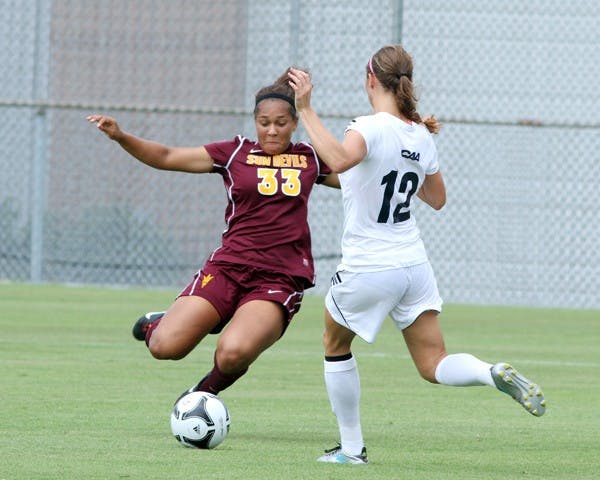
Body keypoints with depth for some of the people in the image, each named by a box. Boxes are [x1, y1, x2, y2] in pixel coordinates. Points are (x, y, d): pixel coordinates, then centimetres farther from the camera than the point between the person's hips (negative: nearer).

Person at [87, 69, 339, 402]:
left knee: (234, 353, -30)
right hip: (229, 268, 1)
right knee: (165, 347, -15)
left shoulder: (310, 159, 10)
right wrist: (120, 136, -8)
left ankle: (208, 390, 6)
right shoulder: (235, 153, 7)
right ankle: (159, 324, 24)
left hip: (280, 280, -1)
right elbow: (166, 157, 6)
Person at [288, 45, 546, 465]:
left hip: (367, 270, -5)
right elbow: (437, 198, 18)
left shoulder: (372, 127, -18)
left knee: (336, 346, 21)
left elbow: (339, 160, -40)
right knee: (434, 365, 7)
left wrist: (306, 110, -35)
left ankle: (352, 448, 21)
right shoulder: (422, 136, 4)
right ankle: (495, 374, -23)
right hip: (414, 265, 5)